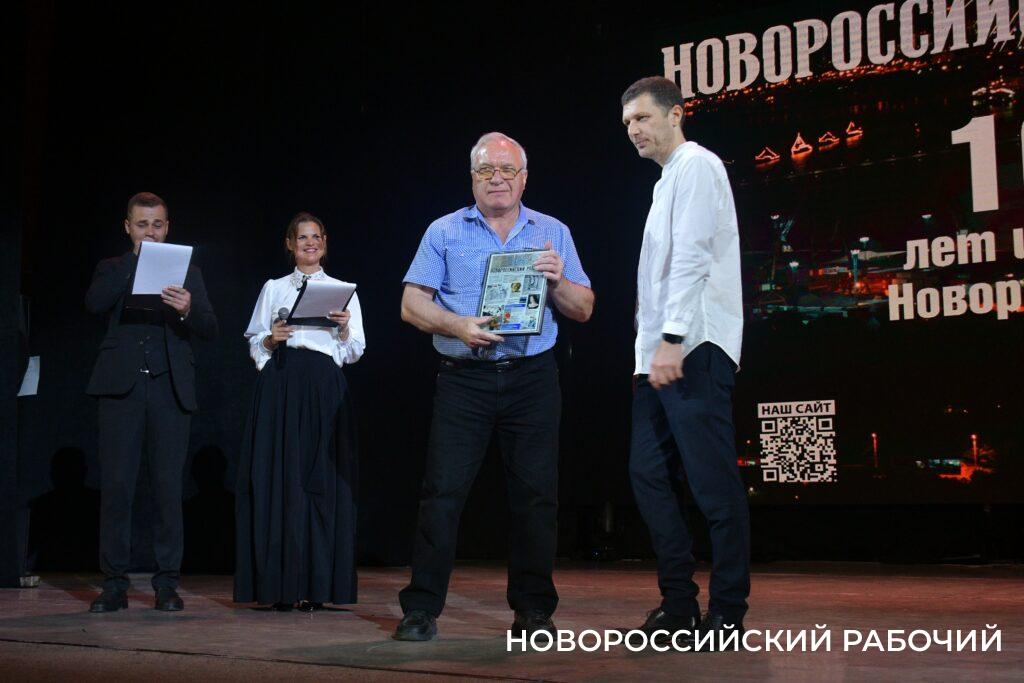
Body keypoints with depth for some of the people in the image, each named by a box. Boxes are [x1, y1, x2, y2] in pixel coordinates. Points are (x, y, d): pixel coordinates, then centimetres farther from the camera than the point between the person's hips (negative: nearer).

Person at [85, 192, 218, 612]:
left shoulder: (188, 273, 15)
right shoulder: (113, 269, 15)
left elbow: (210, 329, 5)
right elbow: (95, 304, -7)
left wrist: (188, 310, -17)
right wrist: (136, 261, -6)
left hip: (170, 388, 0)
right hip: (121, 387, 0)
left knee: (169, 487, 0)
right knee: (115, 485, -2)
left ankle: (167, 584, 6)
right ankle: (114, 584, 5)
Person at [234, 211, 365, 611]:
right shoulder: (274, 289, 16)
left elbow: (355, 353, 11)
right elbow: (254, 345, 13)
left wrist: (344, 329, -8)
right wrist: (271, 338, -7)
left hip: (325, 390, 0)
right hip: (281, 386, 0)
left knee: (322, 482, -4)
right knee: (279, 477, -6)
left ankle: (316, 586, 0)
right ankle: (281, 584, -1)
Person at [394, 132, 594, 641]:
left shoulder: (553, 233, 12)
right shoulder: (444, 232, 9)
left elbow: (583, 310, 10)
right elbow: (412, 304, 2)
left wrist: (558, 283, -10)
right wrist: (457, 325, -15)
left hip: (533, 377, 1)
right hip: (463, 378, -1)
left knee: (536, 494, 2)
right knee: (443, 490, -6)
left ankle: (533, 609, 12)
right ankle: (421, 608, 0)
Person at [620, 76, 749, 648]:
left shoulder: (696, 166, -3)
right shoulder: (668, 179, 25)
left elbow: (691, 257, -15)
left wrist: (673, 338, -23)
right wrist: (653, 348, 17)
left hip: (695, 349, -10)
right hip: (662, 353, 10)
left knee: (714, 482, -7)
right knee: (649, 472, 7)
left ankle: (727, 613, -1)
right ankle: (679, 606, 14)